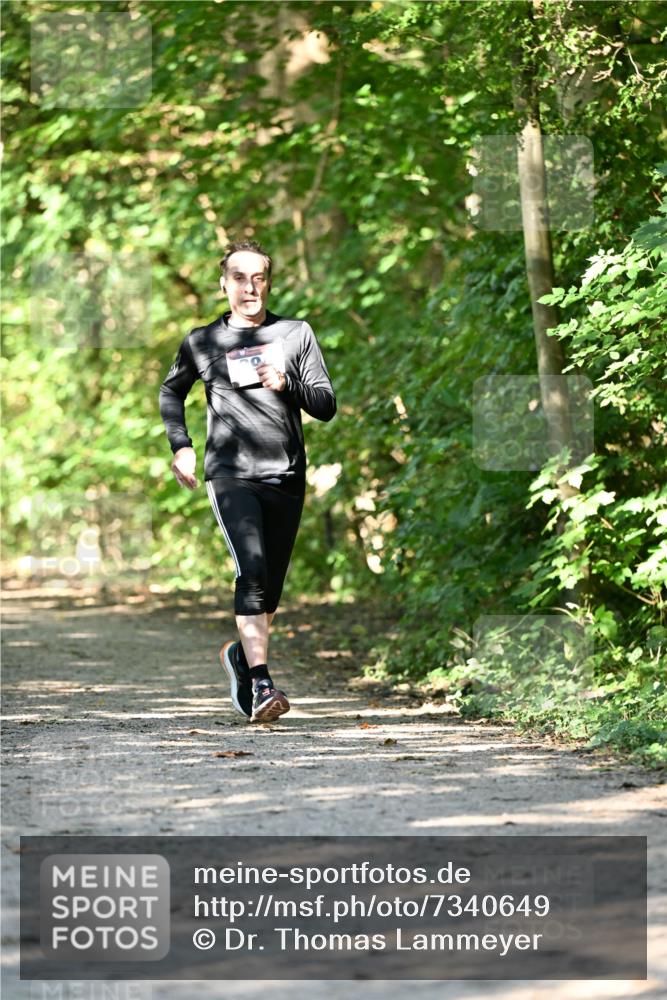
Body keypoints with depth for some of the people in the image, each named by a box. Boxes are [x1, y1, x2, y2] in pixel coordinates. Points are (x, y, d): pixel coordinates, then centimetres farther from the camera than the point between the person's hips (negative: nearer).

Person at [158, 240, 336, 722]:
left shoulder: (297, 334, 9)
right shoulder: (202, 342, 8)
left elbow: (327, 406, 5)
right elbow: (171, 392, 26)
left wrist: (287, 385, -13)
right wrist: (180, 445, 13)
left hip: (286, 478, 2)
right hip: (231, 476, -2)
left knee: (270, 587, 8)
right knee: (253, 570, -22)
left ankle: (242, 653, 37)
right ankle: (260, 684, -26)